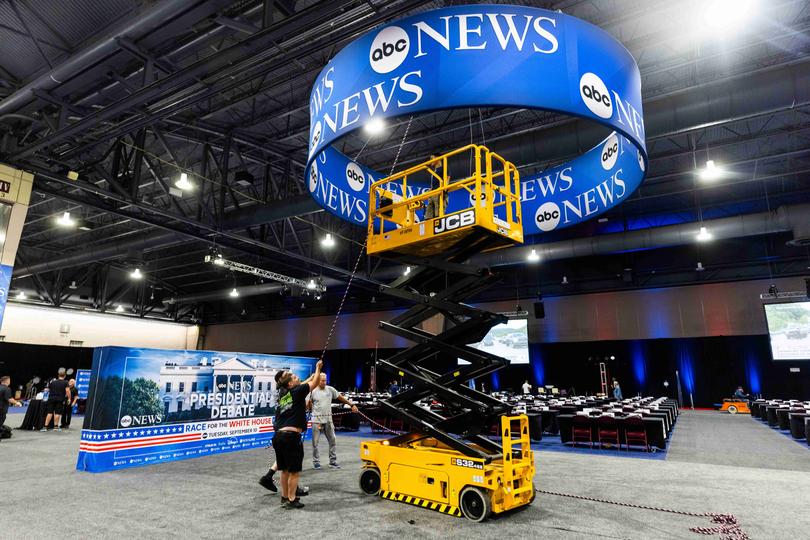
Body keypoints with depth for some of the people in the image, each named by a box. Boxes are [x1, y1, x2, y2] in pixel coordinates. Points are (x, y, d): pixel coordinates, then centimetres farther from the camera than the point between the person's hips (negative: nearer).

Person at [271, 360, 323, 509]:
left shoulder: (283, 394, 16)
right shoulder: (296, 392, -4)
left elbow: (300, 385, 33)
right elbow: (314, 383, 7)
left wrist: (314, 374, 43)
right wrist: (318, 368, 24)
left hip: (278, 436, 8)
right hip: (291, 436, -8)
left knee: (285, 470, 19)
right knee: (294, 471, 4)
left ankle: (285, 497, 29)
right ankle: (291, 500, 10)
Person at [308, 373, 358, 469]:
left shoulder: (330, 389, 2)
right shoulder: (313, 391, -6)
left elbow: (340, 397, 10)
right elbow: (308, 406, -4)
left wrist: (352, 405, 10)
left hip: (328, 420, 3)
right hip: (317, 420, -3)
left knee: (332, 441, 6)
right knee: (315, 442, 4)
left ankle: (333, 461, 15)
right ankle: (316, 462, 18)